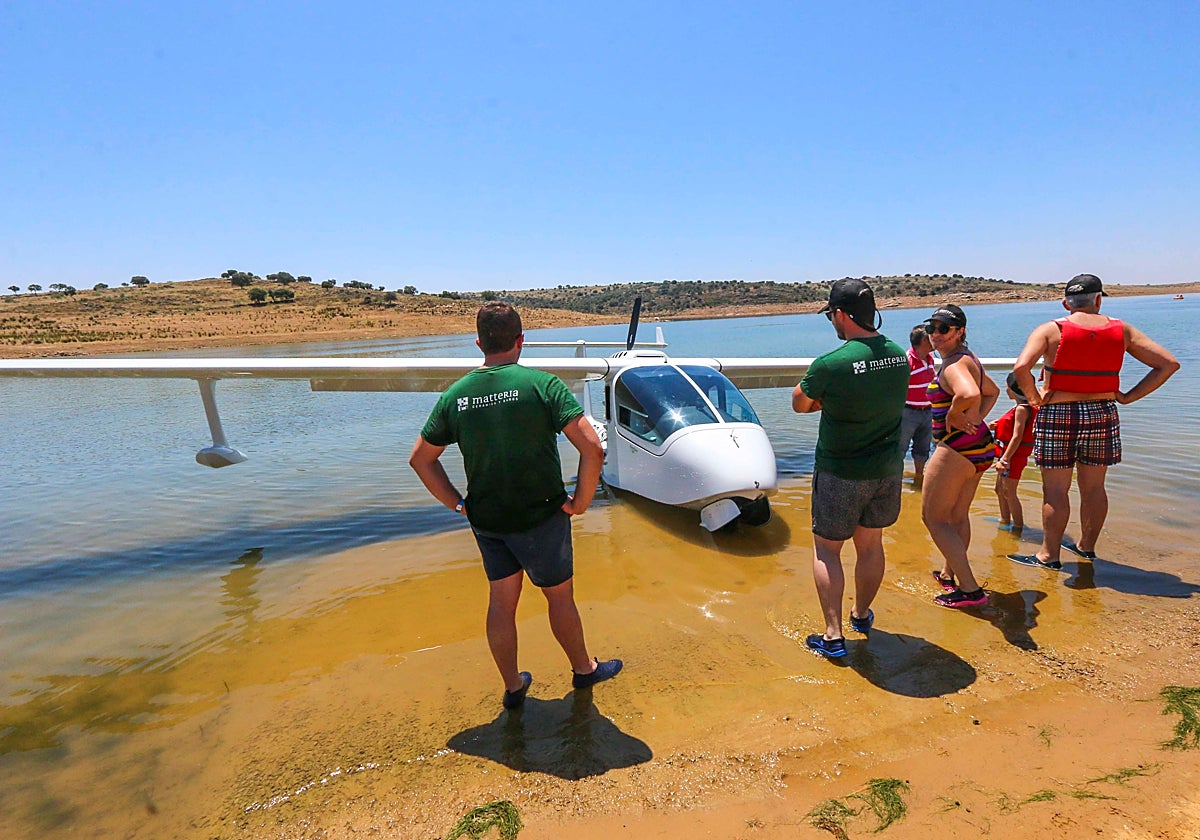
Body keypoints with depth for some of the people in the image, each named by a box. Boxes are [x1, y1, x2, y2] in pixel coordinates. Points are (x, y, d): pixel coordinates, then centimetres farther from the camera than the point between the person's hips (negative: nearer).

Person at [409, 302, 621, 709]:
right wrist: (581, 501, -11)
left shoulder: (455, 394, -2)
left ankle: (512, 687, 34)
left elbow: (420, 459, 6)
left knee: (501, 601, 18)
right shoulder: (541, 384, -16)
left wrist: (458, 503, 9)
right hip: (540, 517, -4)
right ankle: (583, 669, 39)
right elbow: (593, 448, -23)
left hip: (485, 519, 4)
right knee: (560, 596, 17)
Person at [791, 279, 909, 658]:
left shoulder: (830, 364, -23)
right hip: (888, 468, 6)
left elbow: (800, 404, -8)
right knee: (870, 544, 20)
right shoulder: (899, 355, -2)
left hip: (841, 473, -6)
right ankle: (861, 615, 41)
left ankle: (833, 635, 11)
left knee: (826, 549, 9)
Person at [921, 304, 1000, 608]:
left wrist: (954, 414, -21)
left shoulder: (954, 364, -19)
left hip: (956, 449, -10)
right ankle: (950, 574, 40)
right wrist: (976, 418, 13)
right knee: (958, 515, 22)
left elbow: (969, 393, -41)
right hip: (979, 446, 10)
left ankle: (970, 589, 1)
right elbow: (992, 392, 28)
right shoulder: (968, 358, 13)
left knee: (933, 517, 0)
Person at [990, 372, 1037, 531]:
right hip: (1008, 453, 10)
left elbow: (1017, 437, -23)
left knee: (1009, 492, -3)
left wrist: (1004, 459, -25)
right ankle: (1005, 522, 33)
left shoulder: (1022, 409, -18)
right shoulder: (1021, 407, 11)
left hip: (1014, 455, -10)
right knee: (1000, 489, 20)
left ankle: (1018, 526, 6)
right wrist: (999, 426, 7)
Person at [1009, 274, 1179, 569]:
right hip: (1102, 414, 4)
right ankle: (1086, 547, 32)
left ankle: (1049, 555, 10)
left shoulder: (1051, 330, -7)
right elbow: (1169, 363, 6)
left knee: (1055, 490, 2)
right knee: (1094, 488, 16)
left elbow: (1021, 367, -22)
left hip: (1057, 414, -4)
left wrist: (1034, 397, -8)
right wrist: (1129, 397, 5)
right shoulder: (1122, 330, 4)